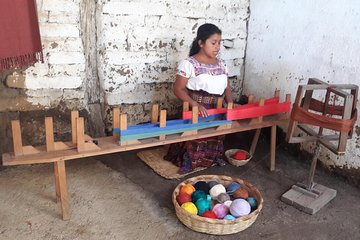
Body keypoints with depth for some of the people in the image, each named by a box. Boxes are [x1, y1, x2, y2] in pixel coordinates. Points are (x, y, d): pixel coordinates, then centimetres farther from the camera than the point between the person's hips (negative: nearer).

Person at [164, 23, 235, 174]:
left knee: (216, 137, 17)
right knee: (193, 136, 0)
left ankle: (214, 156, 42)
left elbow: (226, 87, 13)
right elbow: (178, 89, -15)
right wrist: (195, 105, -28)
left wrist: (230, 103, -7)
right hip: (196, 111, -6)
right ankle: (187, 161, 22)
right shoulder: (189, 64, -12)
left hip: (217, 110, 6)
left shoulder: (221, 64, 8)